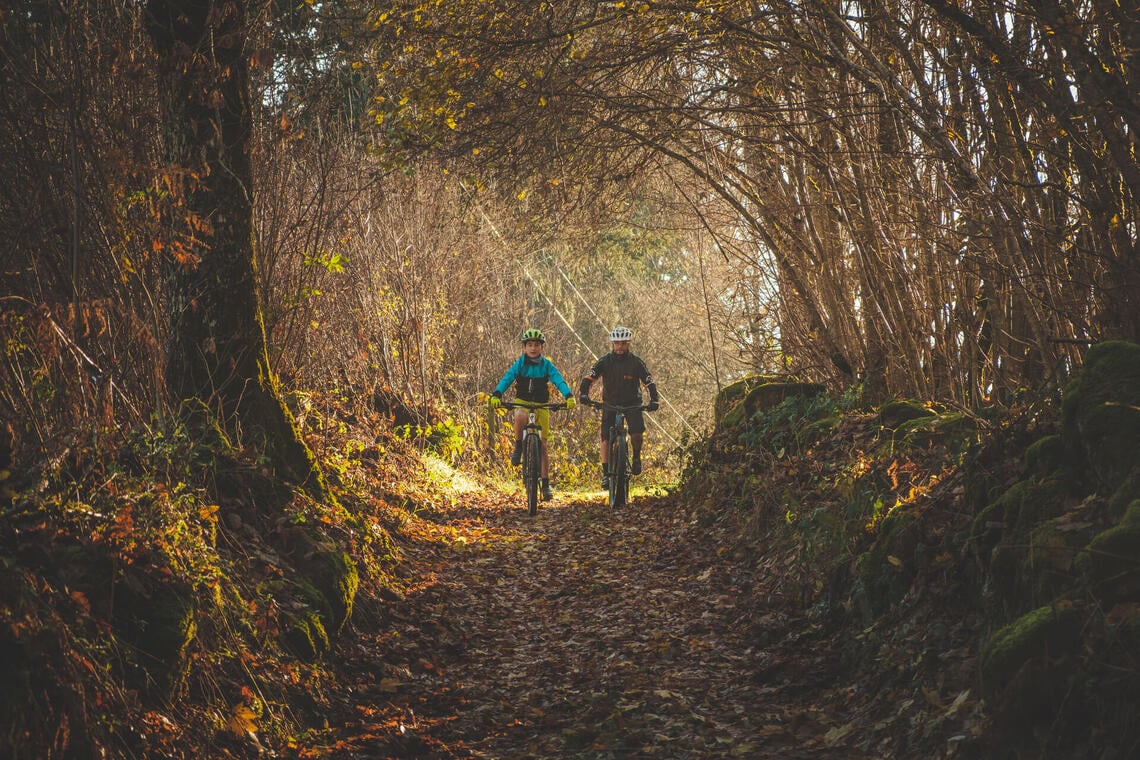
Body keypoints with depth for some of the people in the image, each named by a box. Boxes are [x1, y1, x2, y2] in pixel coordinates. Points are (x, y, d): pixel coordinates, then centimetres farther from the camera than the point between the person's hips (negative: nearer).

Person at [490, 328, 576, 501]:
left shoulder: (547, 365, -2)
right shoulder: (520, 363, -3)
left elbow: (559, 381, -15)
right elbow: (507, 378, -17)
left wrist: (569, 396, -34)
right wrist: (496, 395, -35)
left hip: (541, 405, 1)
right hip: (522, 403, -1)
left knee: (542, 446, -1)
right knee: (520, 417, -40)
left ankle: (546, 484, 7)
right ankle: (518, 447, -15)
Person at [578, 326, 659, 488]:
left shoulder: (636, 362, -11)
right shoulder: (605, 361, -10)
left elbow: (649, 381, -16)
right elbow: (589, 377, -20)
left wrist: (654, 400, -33)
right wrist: (583, 393, -40)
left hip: (632, 403, -1)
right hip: (611, 403, 1)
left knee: (637, 432, -24)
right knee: (606, 437, -11)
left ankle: (636, 457, 6)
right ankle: (606, 473, -3)